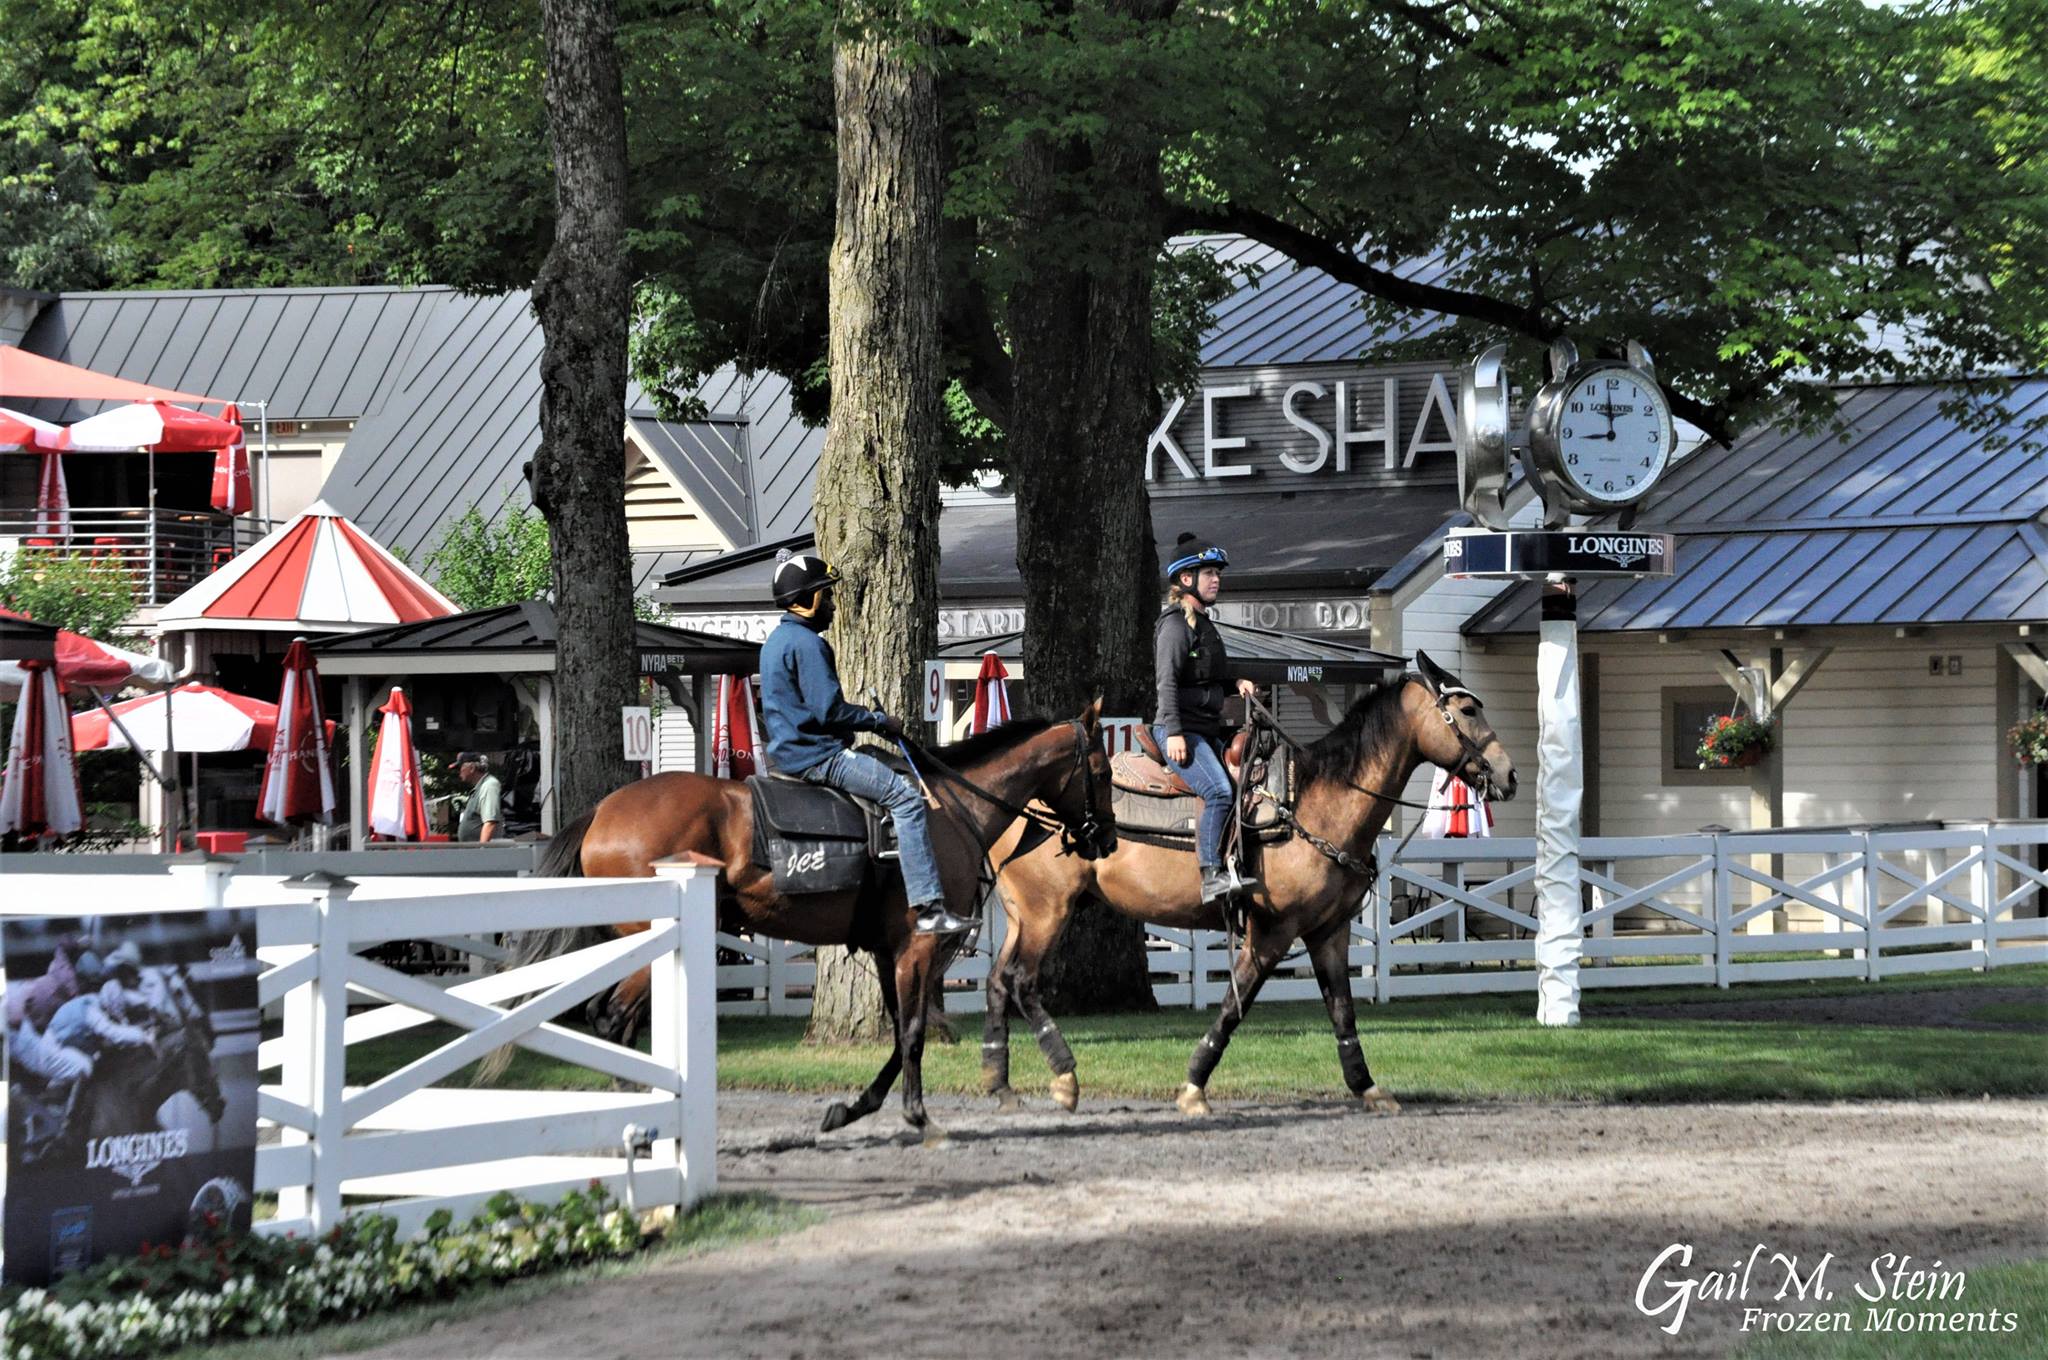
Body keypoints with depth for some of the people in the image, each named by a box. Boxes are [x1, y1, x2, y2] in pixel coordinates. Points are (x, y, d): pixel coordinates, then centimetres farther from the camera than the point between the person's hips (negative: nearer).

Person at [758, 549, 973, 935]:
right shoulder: (806, 642, -17)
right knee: (906, 797, -14)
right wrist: (880, 721, -9)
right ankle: (929, 907, -20)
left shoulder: (777, 639, 17)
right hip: (816, 756, -11)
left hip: (789, 751, 11)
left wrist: (871, 718, 18)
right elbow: (830, 711, -23)